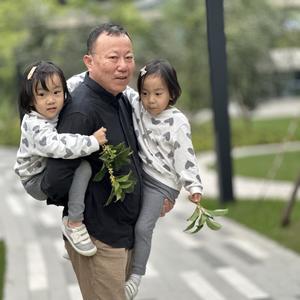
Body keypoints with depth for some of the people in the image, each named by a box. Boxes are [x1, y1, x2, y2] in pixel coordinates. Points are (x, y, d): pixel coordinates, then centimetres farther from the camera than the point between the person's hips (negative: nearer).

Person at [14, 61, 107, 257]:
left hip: (52, 173, 9)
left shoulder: (55, 113, -5)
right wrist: (92, 141, -40)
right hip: (36, 181, -9)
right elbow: (57, 146, -46)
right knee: (83, 168, -28)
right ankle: (74, 225, -21)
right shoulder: (35, 126, -30)